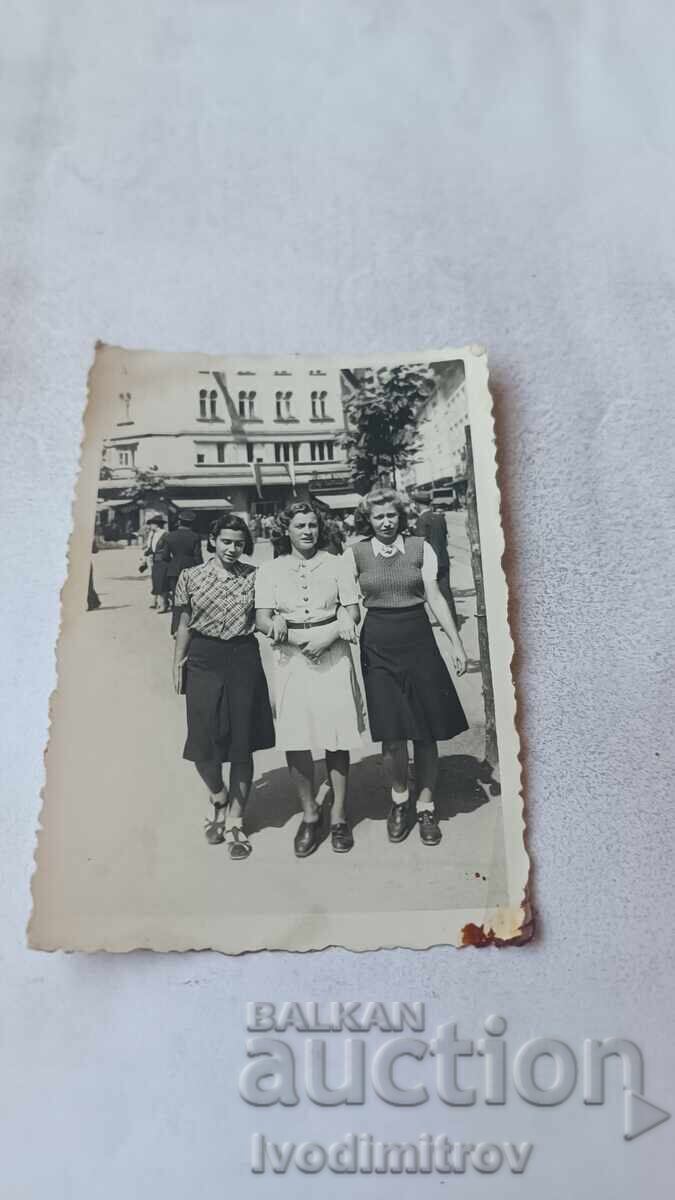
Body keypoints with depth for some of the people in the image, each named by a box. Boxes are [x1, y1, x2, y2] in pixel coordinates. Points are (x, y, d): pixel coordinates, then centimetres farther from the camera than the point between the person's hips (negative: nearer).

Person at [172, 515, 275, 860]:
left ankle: (234, 821, 21)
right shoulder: (191, 577, 3)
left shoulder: (254, 577, 2)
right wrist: (177, 663, 5)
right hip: (203, 661, 0)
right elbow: (185, 624, 8)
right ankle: (219, 800, 32)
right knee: (203, 746, -1)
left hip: (243, 659, 0)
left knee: (242, 745, 4)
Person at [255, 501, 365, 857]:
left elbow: (353, 612, 3)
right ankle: (309, 815, 17)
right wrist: (278, 628, -18)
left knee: (337, 736, 1)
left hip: (332, 653, 0)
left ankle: (338, 816, 16)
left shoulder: (335, 564, 6)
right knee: (295, 738, 0)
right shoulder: (270, 570, 7)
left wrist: (328, 634, -12)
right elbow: (262, 619, 2)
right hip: (291, 656, 1)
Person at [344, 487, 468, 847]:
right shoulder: (355, 554, 3)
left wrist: (457, 644, 0)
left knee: (426, 731, 4)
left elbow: (435, 598, 3)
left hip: (418, 641, 1)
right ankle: (399, 800, 24)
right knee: (391, 734, 1)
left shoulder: (420, 548, 3)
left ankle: (425, 806, 20)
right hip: (378, 647, 0)